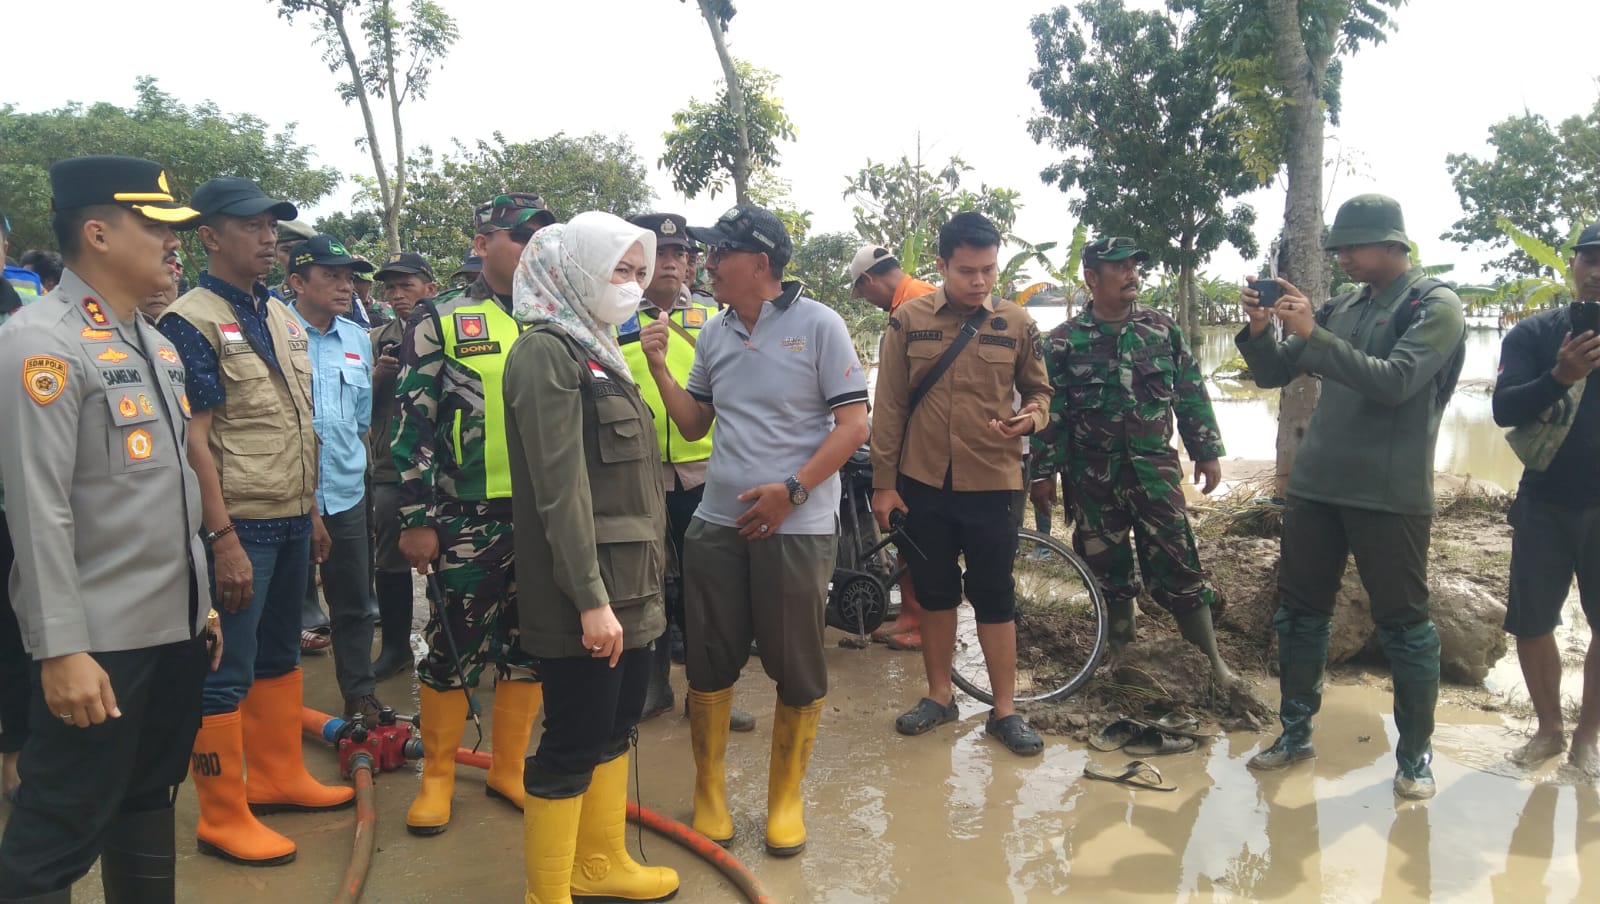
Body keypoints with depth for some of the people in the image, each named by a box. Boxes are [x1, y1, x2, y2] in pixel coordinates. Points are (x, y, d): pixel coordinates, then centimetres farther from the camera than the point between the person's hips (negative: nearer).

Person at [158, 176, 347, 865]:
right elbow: (195, 440, -16)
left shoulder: (282, 317, 11)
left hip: (291, 521, 8)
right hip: (240, 527, -8)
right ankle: (223, 818, 14)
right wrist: (223, 538, -19)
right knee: (226, 675, 2)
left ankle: (278, 776, 32)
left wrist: (314, 511, 16)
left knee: (280, 655, 18)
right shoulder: (191, 321, -12)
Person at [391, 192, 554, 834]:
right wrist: (416, 519, -10)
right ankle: (437, 776, 22)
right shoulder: (440, 322, -2)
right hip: (469, 519, -4)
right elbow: (414, 426, -6)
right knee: (454, 647, 5)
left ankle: (508, 769, 27)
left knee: (529, 647, 11)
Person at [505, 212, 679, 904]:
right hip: (586, 593, -9)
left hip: (630, 586, 9)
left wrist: (640, 582, 17)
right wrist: (591, 598, -23)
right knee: (573, 744, 0)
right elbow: (560, 488, -20)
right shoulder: (547, 352, -13)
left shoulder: (597, 350, 16)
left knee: (616, 727, 18)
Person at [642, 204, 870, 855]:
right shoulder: (714, 332, 11)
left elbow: (853, 424, -10)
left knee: (797, 672, 6)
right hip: (717, 523, 5)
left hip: (796, 526, -4)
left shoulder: (818, 324, -6)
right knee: (709, 665, 10)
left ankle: (785, 797, 26)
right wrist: (658, 366, 2)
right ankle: (708, 790, 29)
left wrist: (791, 490, -17)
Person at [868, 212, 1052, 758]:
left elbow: (1039, 391, 10)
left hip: (992, 483, -1)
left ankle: (1004, 710, 19)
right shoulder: (908, 321, -1)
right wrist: (883, 483, 0)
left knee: (994, 595, 6)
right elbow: (889, 407, 1)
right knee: (934, 591, 13)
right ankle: (939, 697, 28)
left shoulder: (1017, 325, 0)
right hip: (922, 483, 1)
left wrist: (1030, 418, -14)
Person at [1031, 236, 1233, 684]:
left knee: (1178, 564, 0)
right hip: (1094, 476, 0)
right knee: (1109, 570, 10)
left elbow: (1191, 394, 8)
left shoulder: (1162, 328, 4)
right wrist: (1043, 472, -3)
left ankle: (1213, 658, 13)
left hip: (1155, 468, 0)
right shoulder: (1064, 341, -1)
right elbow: (1050, 411, -1)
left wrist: (1207, 452, 7)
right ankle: (1120, 653, 27)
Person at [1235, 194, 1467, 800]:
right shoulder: (1342, 307, 11)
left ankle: (1415, 754, 19)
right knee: (1299, 613, 11)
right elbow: (1273, 374, 11)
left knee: (1404, 625, 4)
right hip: (1315, 485, 6)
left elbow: (1393, 381, -21)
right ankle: (1295, 733, 25)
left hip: (1389, 494, -6)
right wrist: (1259, 330, -8)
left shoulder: (1435, 306, -5)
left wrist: (1312, 334, -25)